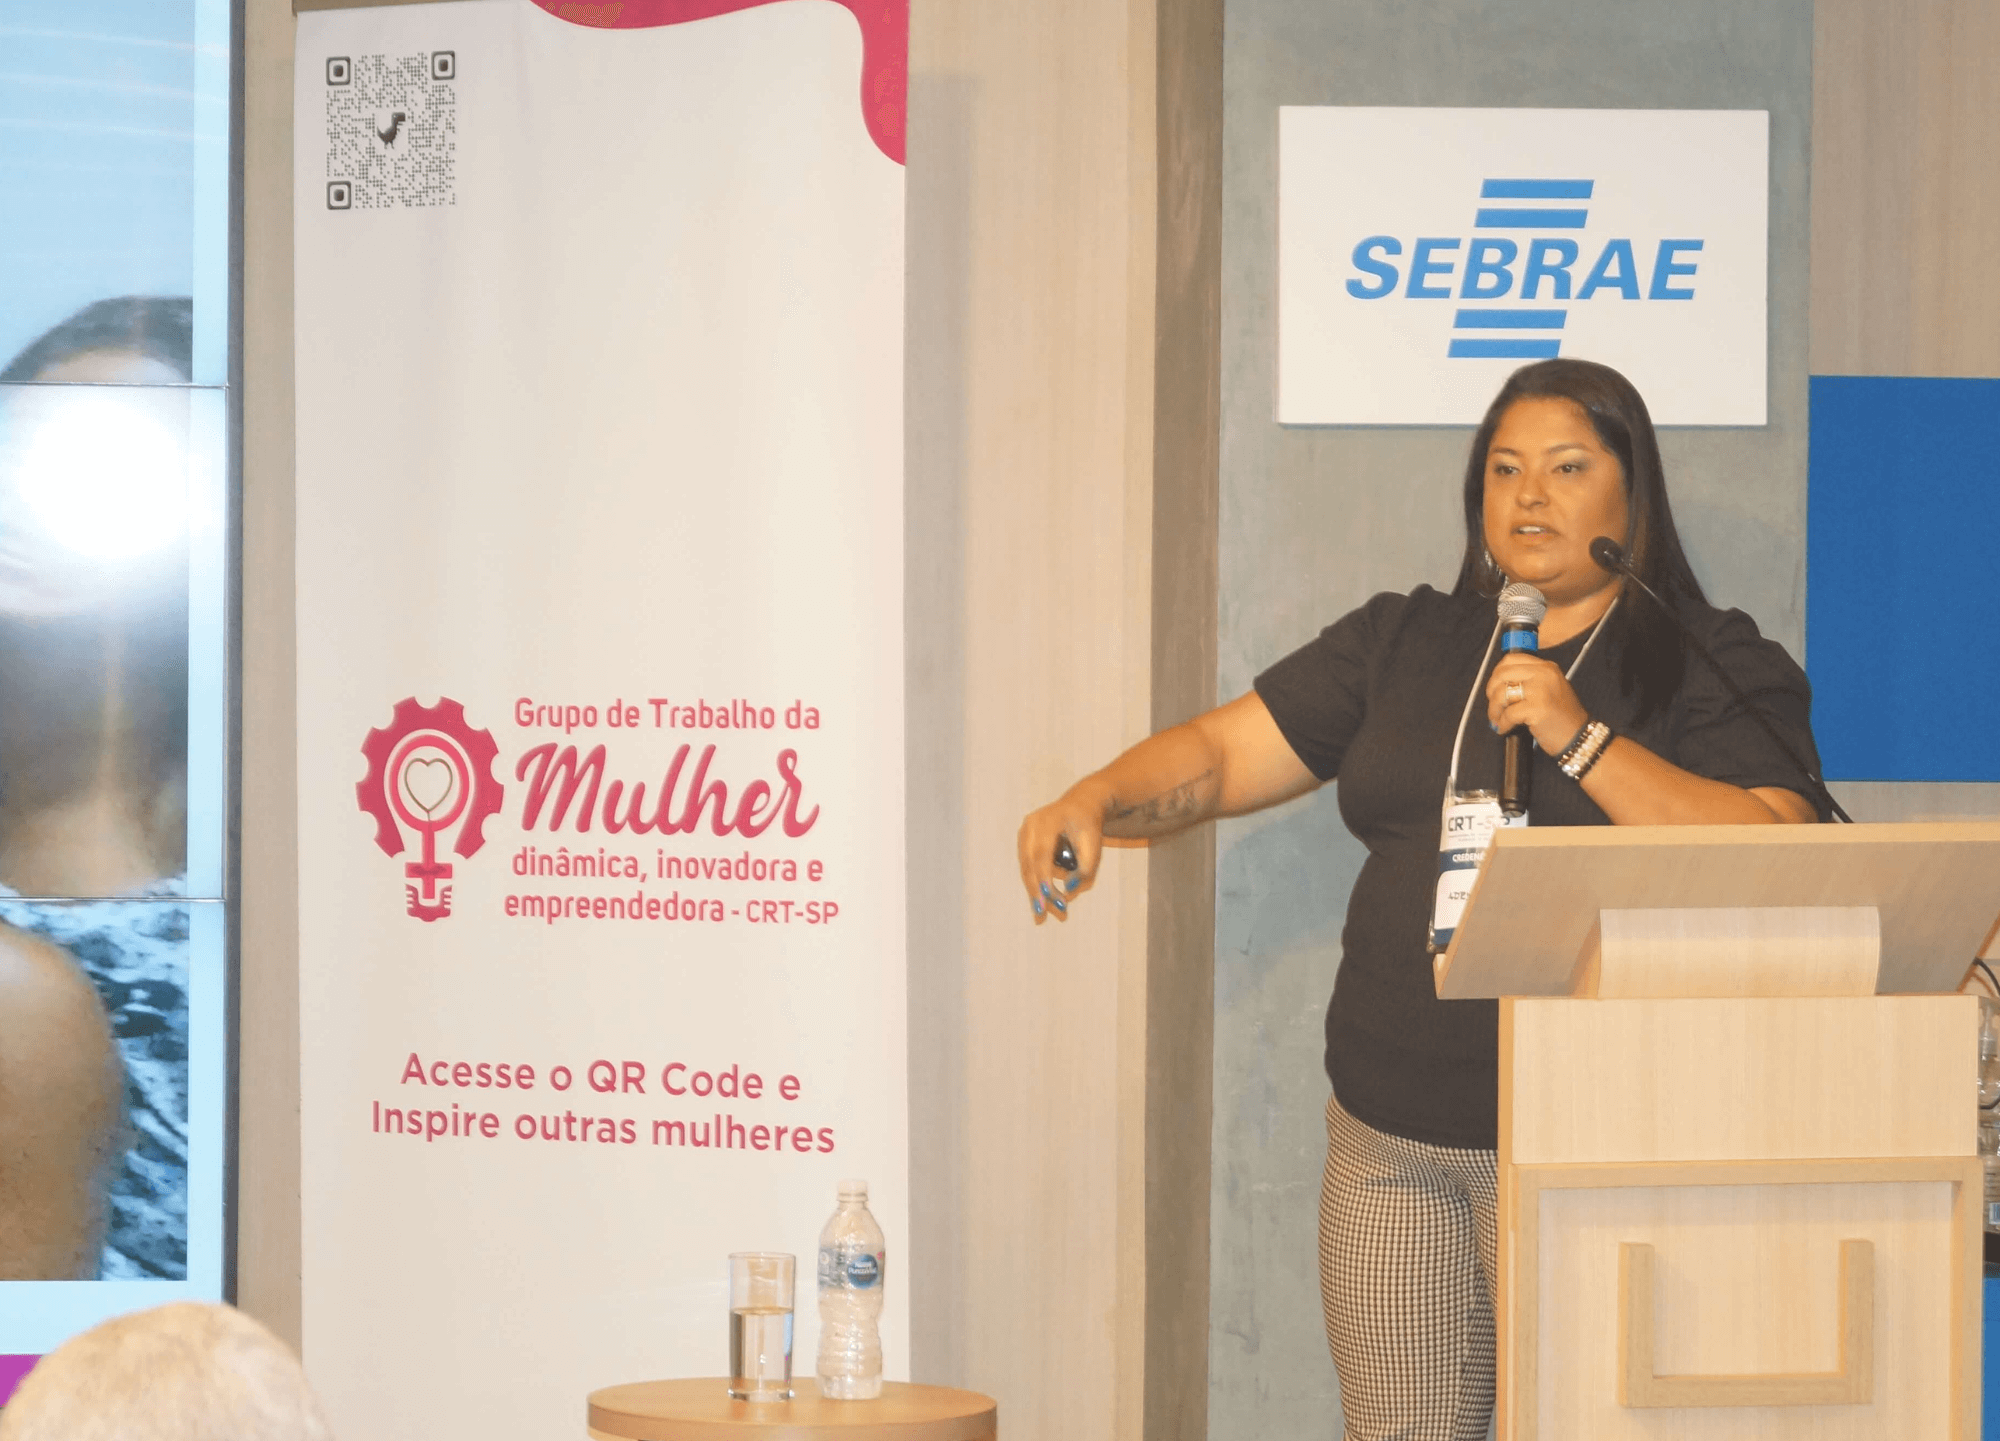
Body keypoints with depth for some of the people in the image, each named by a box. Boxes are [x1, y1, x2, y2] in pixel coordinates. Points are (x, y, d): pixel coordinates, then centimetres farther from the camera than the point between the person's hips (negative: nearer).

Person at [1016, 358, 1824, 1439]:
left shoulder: (1719, 666, 2)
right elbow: (1222, 755, 14)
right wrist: (1096, 800, -6)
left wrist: (1582, 740, -18)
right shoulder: (1402, 644, 17)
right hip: (1390, 1140, 4)